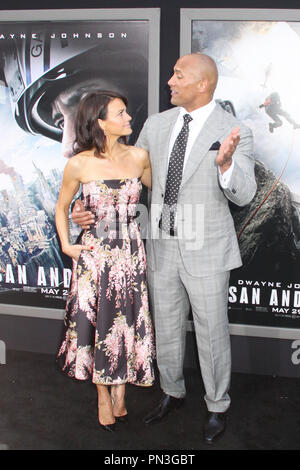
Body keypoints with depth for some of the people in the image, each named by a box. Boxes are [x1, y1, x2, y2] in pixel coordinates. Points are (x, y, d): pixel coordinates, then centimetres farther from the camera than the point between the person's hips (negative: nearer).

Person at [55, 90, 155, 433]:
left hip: (130, 253, 2)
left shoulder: (139, 157, -3)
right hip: (93, 254, -2)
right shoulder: (79, 164, -9)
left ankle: (120, 391, 31)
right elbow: (62, 207, 6)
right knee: (96, 324, 8)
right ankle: (103, 396, 29)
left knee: (127, 322, 10)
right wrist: (66, 245, 1)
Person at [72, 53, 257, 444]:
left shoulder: (234, 132, -11)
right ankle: (173, 393, 43)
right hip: (163, 247, 5)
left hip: (206, 251, -4)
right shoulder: (157, 125, 3)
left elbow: (243, 195, -20)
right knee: (166, 330, 19)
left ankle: (218, 407, 32)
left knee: (212, 332, 9)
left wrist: (225, 162, -41)